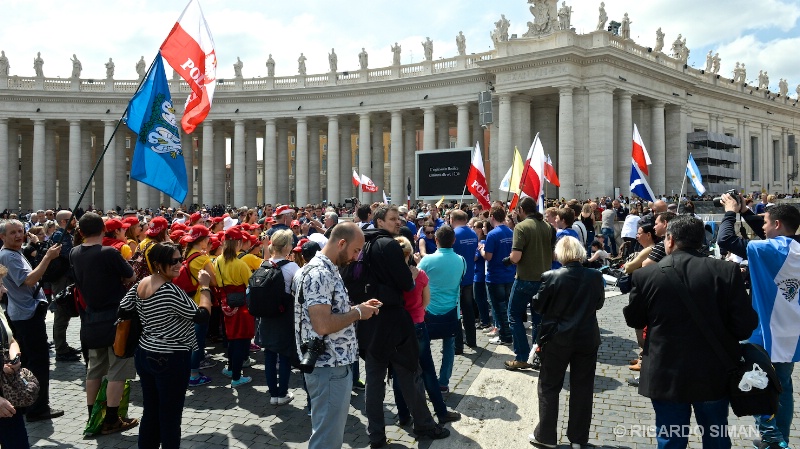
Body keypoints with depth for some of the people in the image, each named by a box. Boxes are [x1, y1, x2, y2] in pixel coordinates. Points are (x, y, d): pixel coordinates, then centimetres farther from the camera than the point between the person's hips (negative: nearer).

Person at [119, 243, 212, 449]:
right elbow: (202, 315, -22)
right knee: (170, 415, 5)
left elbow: (123, 312, 9)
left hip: (144, 354, 8)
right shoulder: (171, 290, -23)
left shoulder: (139, 285, 1)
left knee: (150, 411, 17)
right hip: (170, 359, -8)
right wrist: (205, 286, -11)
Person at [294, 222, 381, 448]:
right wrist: (358, 313, -17)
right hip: (328, 368, -10)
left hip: (336, 364, 10)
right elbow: (322, 325, -29)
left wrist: (359, 308, 6)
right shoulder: (318, 273, -21)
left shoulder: (328, 270, 11)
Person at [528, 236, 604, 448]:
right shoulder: (595, 277, -7)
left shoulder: (551, 277, -15)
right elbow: (599, 304, 8)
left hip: (557, 339, -2)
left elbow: (537, 306, -6)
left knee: (549, 387, 11)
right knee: (582, 388, 13)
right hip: (587, 339, 3)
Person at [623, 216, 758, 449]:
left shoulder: (645, 275, -12)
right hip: (714, 375, 1)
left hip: (666, 375, -1)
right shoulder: (727, 271, -11)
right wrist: (722, 335, 12)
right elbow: (745, 326, -9)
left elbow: (633, 320, 1)